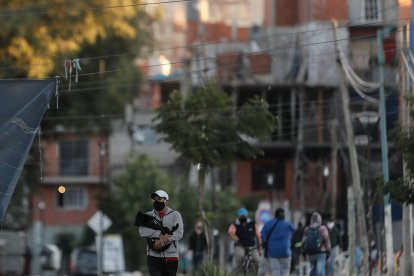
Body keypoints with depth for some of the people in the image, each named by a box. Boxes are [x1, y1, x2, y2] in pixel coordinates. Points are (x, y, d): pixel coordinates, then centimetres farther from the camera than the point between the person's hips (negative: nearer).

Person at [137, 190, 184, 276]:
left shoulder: (175, 215, 3)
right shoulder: (149, 215, 8)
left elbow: (179, 233, -10)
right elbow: (142, 231, -9)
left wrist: (162, 241, -19)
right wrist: (159, 234, -22)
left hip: (170, 257, 0)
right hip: (154, 256, 0)